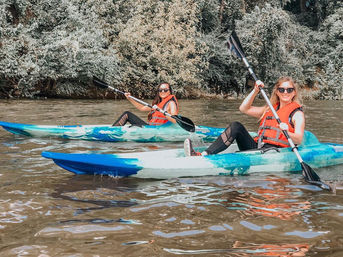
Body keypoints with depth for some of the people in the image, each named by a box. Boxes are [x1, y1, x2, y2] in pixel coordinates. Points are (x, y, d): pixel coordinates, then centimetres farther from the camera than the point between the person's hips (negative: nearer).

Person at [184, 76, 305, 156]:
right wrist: (255, 91, 10)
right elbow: (244, 108, 19)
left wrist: (287, 133, -30)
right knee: (236, 126, -17)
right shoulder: (270, 109, 24)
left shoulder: (297, 113, 5)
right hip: (257, 147, 6)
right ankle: (204, 154, -29)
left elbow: (299, 139, -9)